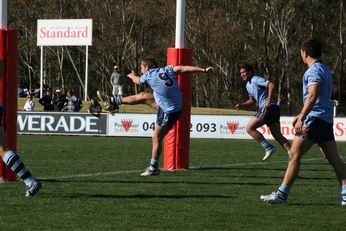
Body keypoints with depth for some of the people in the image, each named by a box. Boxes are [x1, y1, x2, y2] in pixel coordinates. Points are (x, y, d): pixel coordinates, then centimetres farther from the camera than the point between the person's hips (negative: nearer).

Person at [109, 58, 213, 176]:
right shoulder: (167, 69, -2)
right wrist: (203, 70, -20)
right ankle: (115, 101, 39)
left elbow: (137, 80, 10)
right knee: (144, 96, 19)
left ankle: (153, 168, 10)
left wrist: (132, 76, 34)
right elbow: (183, 68, -15)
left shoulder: (148, 76, -13)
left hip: (169, 112, -8)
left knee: (156, 138, 3)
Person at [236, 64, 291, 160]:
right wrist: (241, 105, 19)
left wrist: (269, 101, -23)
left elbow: (271, 85, -16)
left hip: (269, 108, -10)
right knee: (277, 135, 3)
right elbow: (252, 100, 35)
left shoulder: (256, 79, -4)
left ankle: (268, 148, -10)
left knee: (249, 128, -7)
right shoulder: (248, 85, 25)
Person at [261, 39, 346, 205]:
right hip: (326, 119, 9)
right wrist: (301, 115, 36)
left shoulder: (314, 70, -11)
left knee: (294, 155, -6)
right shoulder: (324, 70, 20)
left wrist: (301, 118, -32)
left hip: (314, 119, -9)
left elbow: (312, 96, -26)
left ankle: (282, 194, -5)